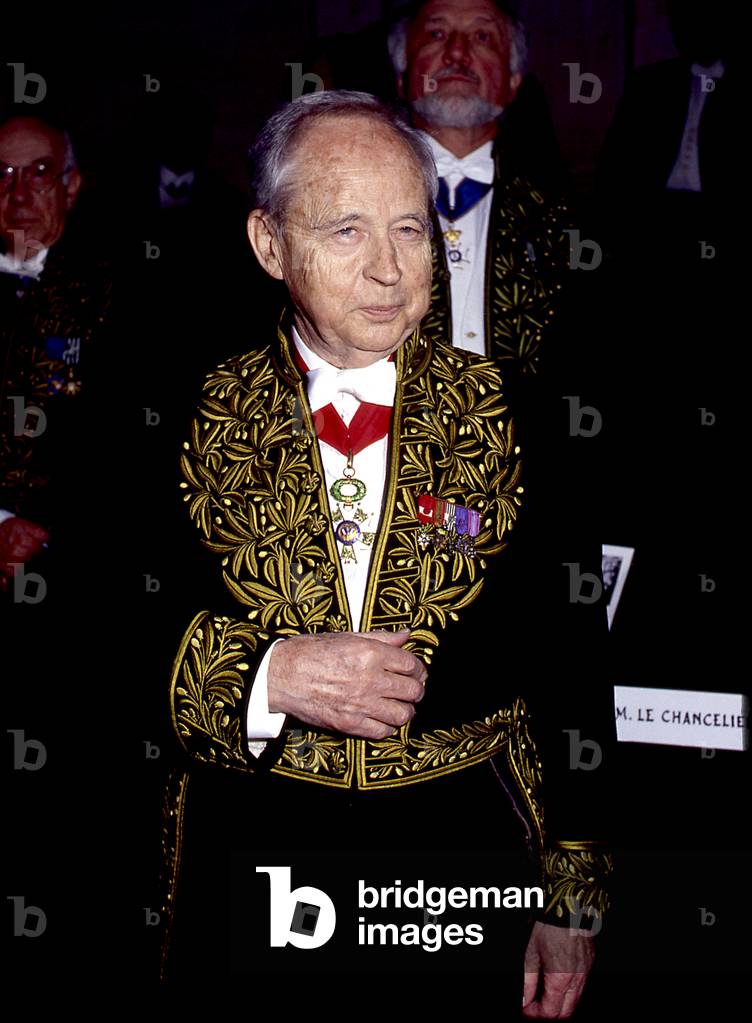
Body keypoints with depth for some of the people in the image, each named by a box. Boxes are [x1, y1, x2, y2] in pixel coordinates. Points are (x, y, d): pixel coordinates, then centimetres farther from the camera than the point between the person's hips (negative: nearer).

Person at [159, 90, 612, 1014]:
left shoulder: (506, 416, 1)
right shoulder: (191, 418, 0)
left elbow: (569, 679, 3)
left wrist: (571, 903, 2)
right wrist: (264, 676, -21)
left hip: (467, 871, 1)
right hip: (248, 872, 0)